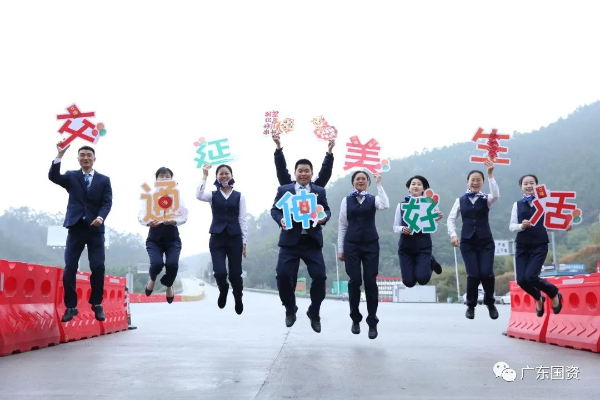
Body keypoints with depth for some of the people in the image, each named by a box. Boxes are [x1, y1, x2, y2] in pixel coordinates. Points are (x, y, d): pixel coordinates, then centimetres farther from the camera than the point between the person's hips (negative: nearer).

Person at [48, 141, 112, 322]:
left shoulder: (104, 180, 10)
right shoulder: (71, 176, 11)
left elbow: (107, 202, -1)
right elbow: (53, 177, -8)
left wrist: (100, 217, -20)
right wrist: (60, 155, -19)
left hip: (95, 228, 0)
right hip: (75, 227, 1)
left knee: (98, 267, -5)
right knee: (69, 268, -3)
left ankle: (97, 304, 12)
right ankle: (71, 307, 7)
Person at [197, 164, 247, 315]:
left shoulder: (239, 196, 4)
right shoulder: (213, 195, 5)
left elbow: (242, 220, 4)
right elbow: (199, 195, -17)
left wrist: (244, 241, 1)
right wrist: (204, 176, -16)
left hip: (234, 238, 0)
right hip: (217, 238, 0)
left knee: (235, 274, 5)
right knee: (220, 272, -13)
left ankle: (238, 300, 31)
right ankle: (223, 291, 22)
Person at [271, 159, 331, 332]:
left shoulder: (319, 191, 11)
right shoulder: (284, 190, 6)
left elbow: (327, 210, 12)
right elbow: (275, 209, 6)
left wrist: (324, 217, -11)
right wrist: (280, 219, -15)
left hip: (312, 241, 1)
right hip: (290, 240, -1)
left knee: (319, 276, -5)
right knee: (283, 275, -9)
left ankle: (314, 313, 17)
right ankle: (290, 309, 18)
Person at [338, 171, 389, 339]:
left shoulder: (373, 199, 5)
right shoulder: (346, 200, 5)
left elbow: (385, 206, -19)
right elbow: (342, 225, 6)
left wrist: (379, 184, -15)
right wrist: (340, 248, 3)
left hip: (371, 244, 0)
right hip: (351, 245, 0)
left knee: (371, 282, -1)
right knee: (354, 281, 0)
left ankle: (372, 322, 8)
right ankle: (355, 319, 19)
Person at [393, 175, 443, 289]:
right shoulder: (401, 205, 3)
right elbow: (395, 227, 5)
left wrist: (437, 219, -23)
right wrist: (402, 229, -17)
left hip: (423, 246, -1)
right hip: (405, 247, 2)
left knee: (422, 279, -14)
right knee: (408, 282, 0)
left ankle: (430, 262, 21)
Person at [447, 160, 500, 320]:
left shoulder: (486, 199, 1)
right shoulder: (461, 200, 5)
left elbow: (496, 195, -22)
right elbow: (451, 219, 3)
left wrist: (490, 175, -25)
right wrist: (453, 235, -11)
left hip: (486, 242, 0)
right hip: (467, 243, 0)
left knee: (486, 274, -10)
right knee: (473, 275, -7)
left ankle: (490, 303, 19)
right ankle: (471, 305, 17)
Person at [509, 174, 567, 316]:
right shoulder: (517, 204, 6)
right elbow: (511, 226, 3)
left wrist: (564, 227, -16)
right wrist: (522, 226, -17)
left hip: (540, 246, -2)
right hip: (522, 246, 3)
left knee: (531, 276, -17)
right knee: (521, 280, -6)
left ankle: (555, 294, 13)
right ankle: (538, 298, 28)